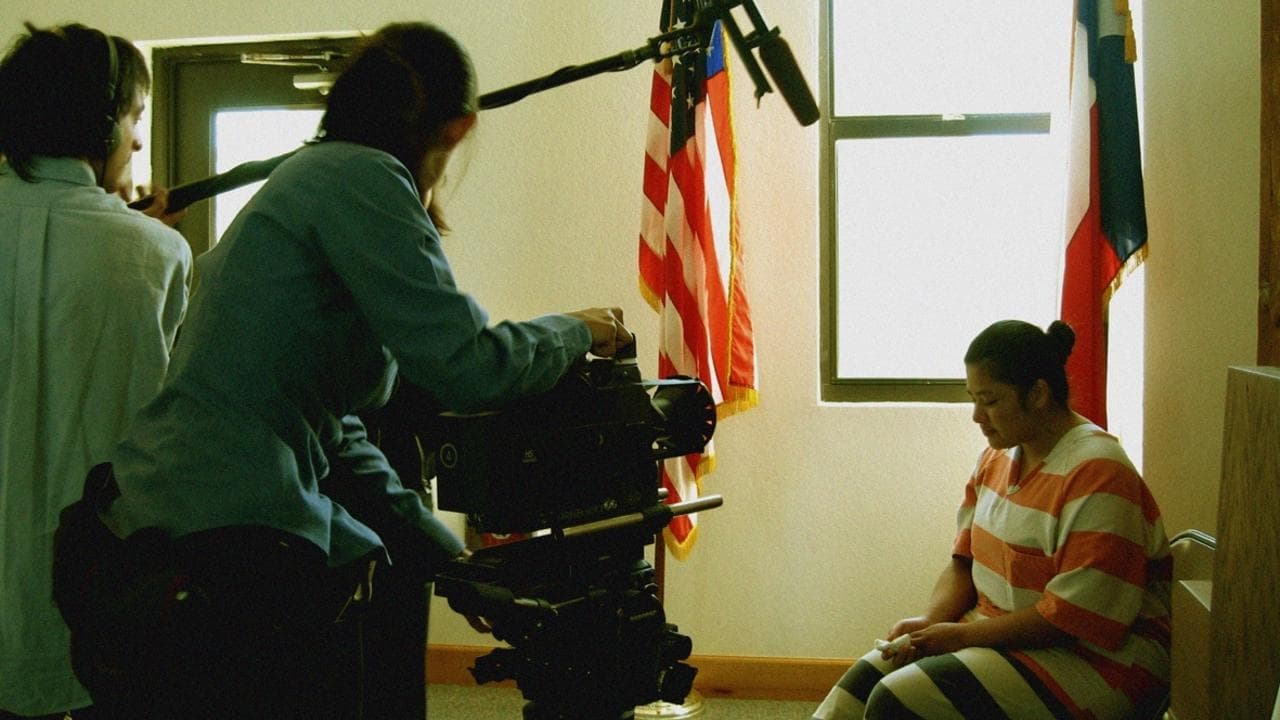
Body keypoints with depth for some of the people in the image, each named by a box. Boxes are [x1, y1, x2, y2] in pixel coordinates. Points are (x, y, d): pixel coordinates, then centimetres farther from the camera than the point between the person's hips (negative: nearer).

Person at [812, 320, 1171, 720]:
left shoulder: (1096, 474, -19)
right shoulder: (998, 457, 9)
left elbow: (1077, 616, -23)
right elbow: (965, 560, 14)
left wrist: (961, 635, -18)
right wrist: (929, 621, -6)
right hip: (999, 632, 8)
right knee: (859, 686, -9)